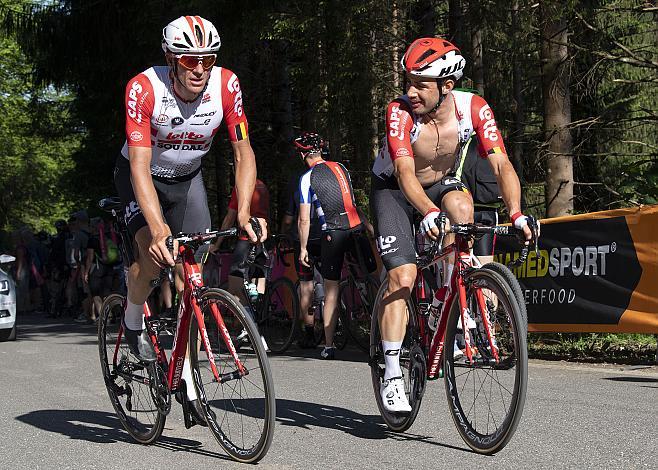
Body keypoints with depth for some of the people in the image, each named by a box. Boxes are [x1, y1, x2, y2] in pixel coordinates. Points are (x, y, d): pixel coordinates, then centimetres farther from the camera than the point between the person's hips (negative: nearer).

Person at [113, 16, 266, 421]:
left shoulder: (226, 85, -24)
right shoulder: (143, 89, -32)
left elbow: (244, 153, -19)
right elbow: (140, 166, -37)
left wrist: (244, 211, -34)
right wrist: (157, 226, -49)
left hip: (188, 179, 3)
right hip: (141, 176, -3)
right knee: (154, 253, -27)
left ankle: (185, 376, 6)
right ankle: (133, 321, 4)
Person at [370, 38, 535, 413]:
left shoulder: (473, 108, -24)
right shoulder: (400, 112, -30)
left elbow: (502, 164, -30)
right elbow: (405, 173, -40)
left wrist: (517, 214, -46)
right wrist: (429, 213, -58)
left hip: (441, 184, 2)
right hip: (393, 190, -2)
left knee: (461, 205, -33)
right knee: (402, 275, -18)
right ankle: (392, 377, -11)